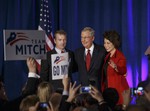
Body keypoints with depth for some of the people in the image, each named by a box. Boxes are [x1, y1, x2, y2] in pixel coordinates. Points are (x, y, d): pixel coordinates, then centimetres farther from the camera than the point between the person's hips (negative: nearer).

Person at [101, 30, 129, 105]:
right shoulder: (107, 56, 13)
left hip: (117, 90, -7)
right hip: (107, 89, 7)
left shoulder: (120, 56, -11)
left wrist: (115, 67, -47)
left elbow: (123, 70, -27)